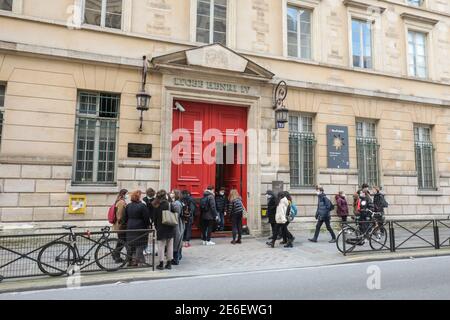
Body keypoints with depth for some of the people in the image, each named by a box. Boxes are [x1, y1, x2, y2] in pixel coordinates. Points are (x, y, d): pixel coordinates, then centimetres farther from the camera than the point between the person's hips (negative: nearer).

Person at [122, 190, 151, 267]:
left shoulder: (128, 206, 5)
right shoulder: (142, 206, -13)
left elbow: (125, 218, 11)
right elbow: (146, 218, -11)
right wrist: (147, 226, 1)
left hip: (130, 229, 6)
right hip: (140, 228, -6)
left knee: (131, 245, 13)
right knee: (139, 246, 0)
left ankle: (131, 261, 21)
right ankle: (139, 261, 2)